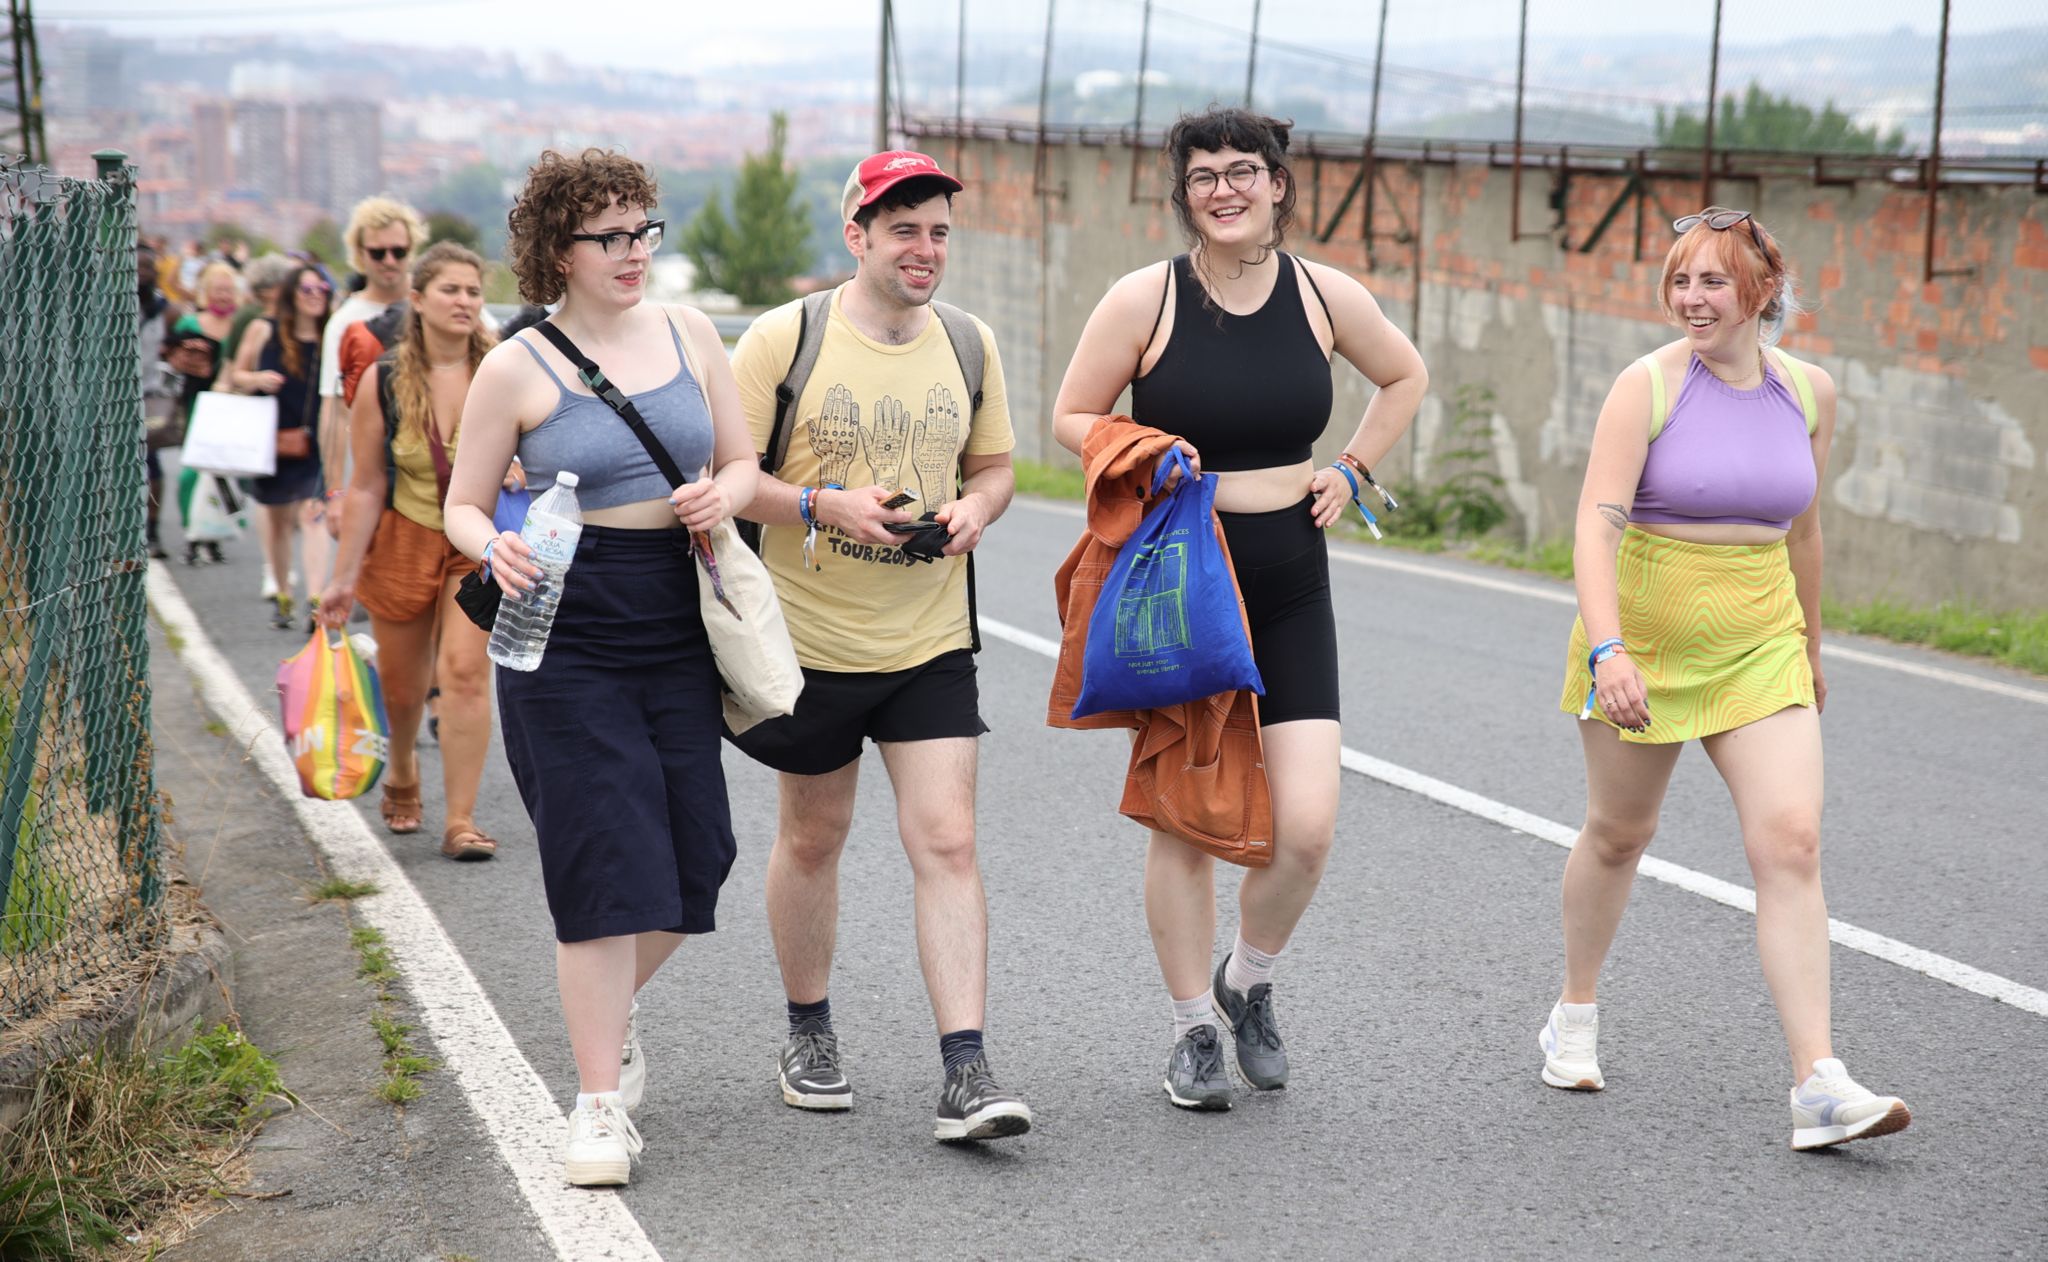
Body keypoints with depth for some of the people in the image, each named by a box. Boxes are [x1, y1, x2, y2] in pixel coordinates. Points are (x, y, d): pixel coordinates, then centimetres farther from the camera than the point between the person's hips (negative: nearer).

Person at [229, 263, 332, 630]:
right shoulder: (263, 331, 0)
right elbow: (237, 377, 10)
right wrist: (257, 380, -11)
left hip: (313, 444, -2)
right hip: (272, 440, 2)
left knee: (311, 515, -16)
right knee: (277, 518, 14)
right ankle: (282, 595, 30)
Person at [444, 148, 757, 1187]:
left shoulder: (687, 333, 8)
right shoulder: (516, 369, -4)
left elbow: (745, 462, 15)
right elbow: (462, 507, 2)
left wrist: (722, 495, -9)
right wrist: (496, 550, -21)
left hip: (678, 624, 4)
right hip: (566, 639, -4)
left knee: (693, 856, 5)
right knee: (604, 862, -8)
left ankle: (607, 1012, 34)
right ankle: (600, 1102, 3)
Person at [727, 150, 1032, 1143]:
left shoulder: (969, 344, 5)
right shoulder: (783, 339, -8)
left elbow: (995, 465, 16)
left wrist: (975, 508, -7)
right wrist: (825, 506, -22)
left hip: (930, 643, 2)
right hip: (811, 640, -2)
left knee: (947, 841, -8)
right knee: (812, 837, 14)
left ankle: (964, 1074, -9)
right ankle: (808, 1033, 34)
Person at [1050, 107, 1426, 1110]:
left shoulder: (1326, 296, 2)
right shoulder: (1145, 299, -6)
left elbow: (1405, 378, 21)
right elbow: (1071, 418, 2)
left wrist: (1351, 470, 9)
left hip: (1288, 587, 2)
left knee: (1307, 825, -6)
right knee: (1185, 821, 2)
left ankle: (1248, 983, 22)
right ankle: (1194, 1029, 20)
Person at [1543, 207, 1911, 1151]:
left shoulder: (1808, 392, 2)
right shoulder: (1648, 384, -11)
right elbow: (1597, 521, -20)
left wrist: (1810, 644, 25)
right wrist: (1607, 649, -32)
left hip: (1759, 646, 2)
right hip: (1643, 636, -2)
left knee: (1791, 840, -12)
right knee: (1618, 832, 12)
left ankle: (1818, 1084, -16)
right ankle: (1575, 1015, 38)